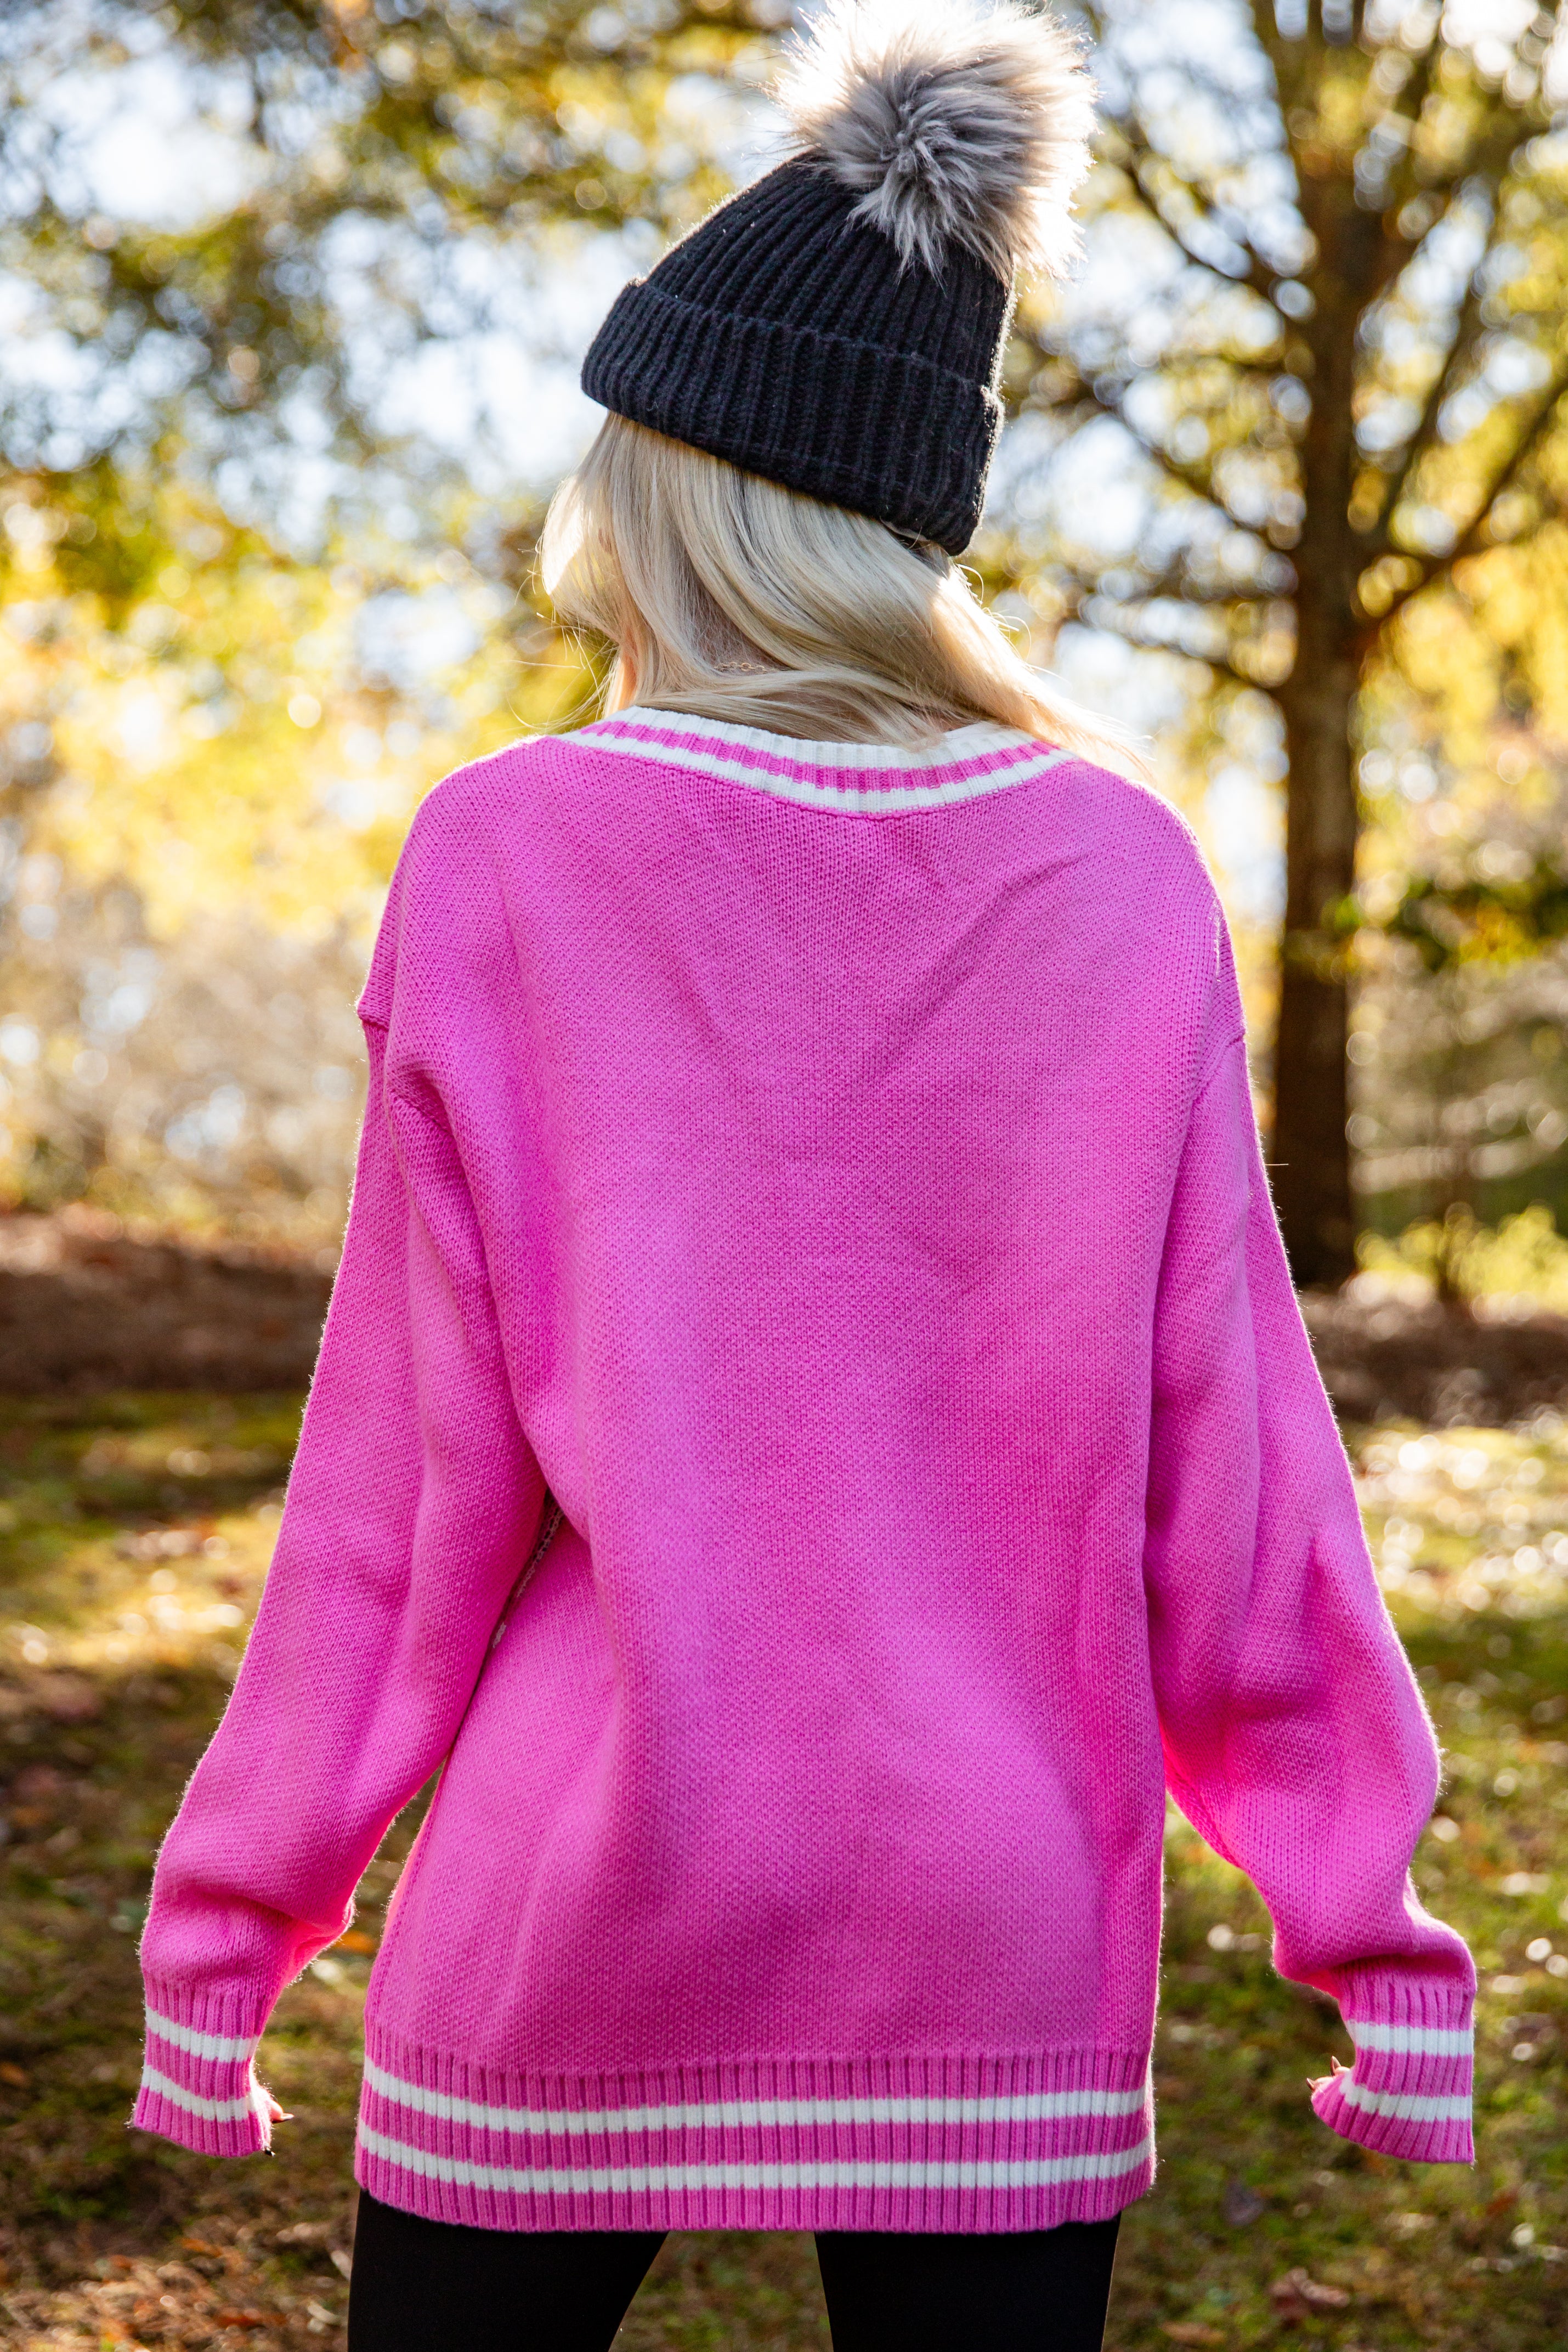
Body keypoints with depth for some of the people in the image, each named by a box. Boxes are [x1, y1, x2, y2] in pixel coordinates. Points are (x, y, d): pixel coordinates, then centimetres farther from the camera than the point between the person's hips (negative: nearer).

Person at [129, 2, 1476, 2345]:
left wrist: (228, 1917, 2)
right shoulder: (1123, 879, -3)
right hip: (998, 1943, 2)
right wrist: (1366, 1913, 6)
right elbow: (1226, 1449, -2)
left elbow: (414, 1465, -7)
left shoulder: (509, 858, -8)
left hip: (574, 1921, -1)